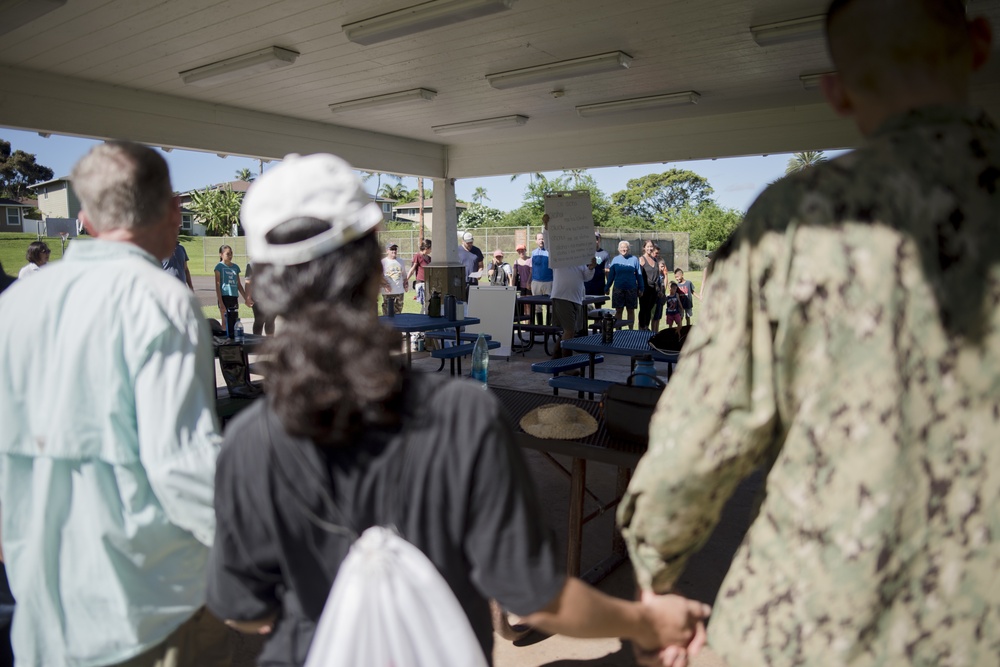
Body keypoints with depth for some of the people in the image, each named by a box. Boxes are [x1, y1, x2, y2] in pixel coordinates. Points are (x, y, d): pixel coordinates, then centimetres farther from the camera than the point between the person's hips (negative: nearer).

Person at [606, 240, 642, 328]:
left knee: (631, 310, 6)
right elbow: (611, 275, 9)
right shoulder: (615, 259, 6)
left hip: (631, 289, -1)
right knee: (618, 310, 3)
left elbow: (639, 275, 5)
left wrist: (640, 288, 2)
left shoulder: (634, 259, 3)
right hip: (618, 288, 1)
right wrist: (607, 288, 7)